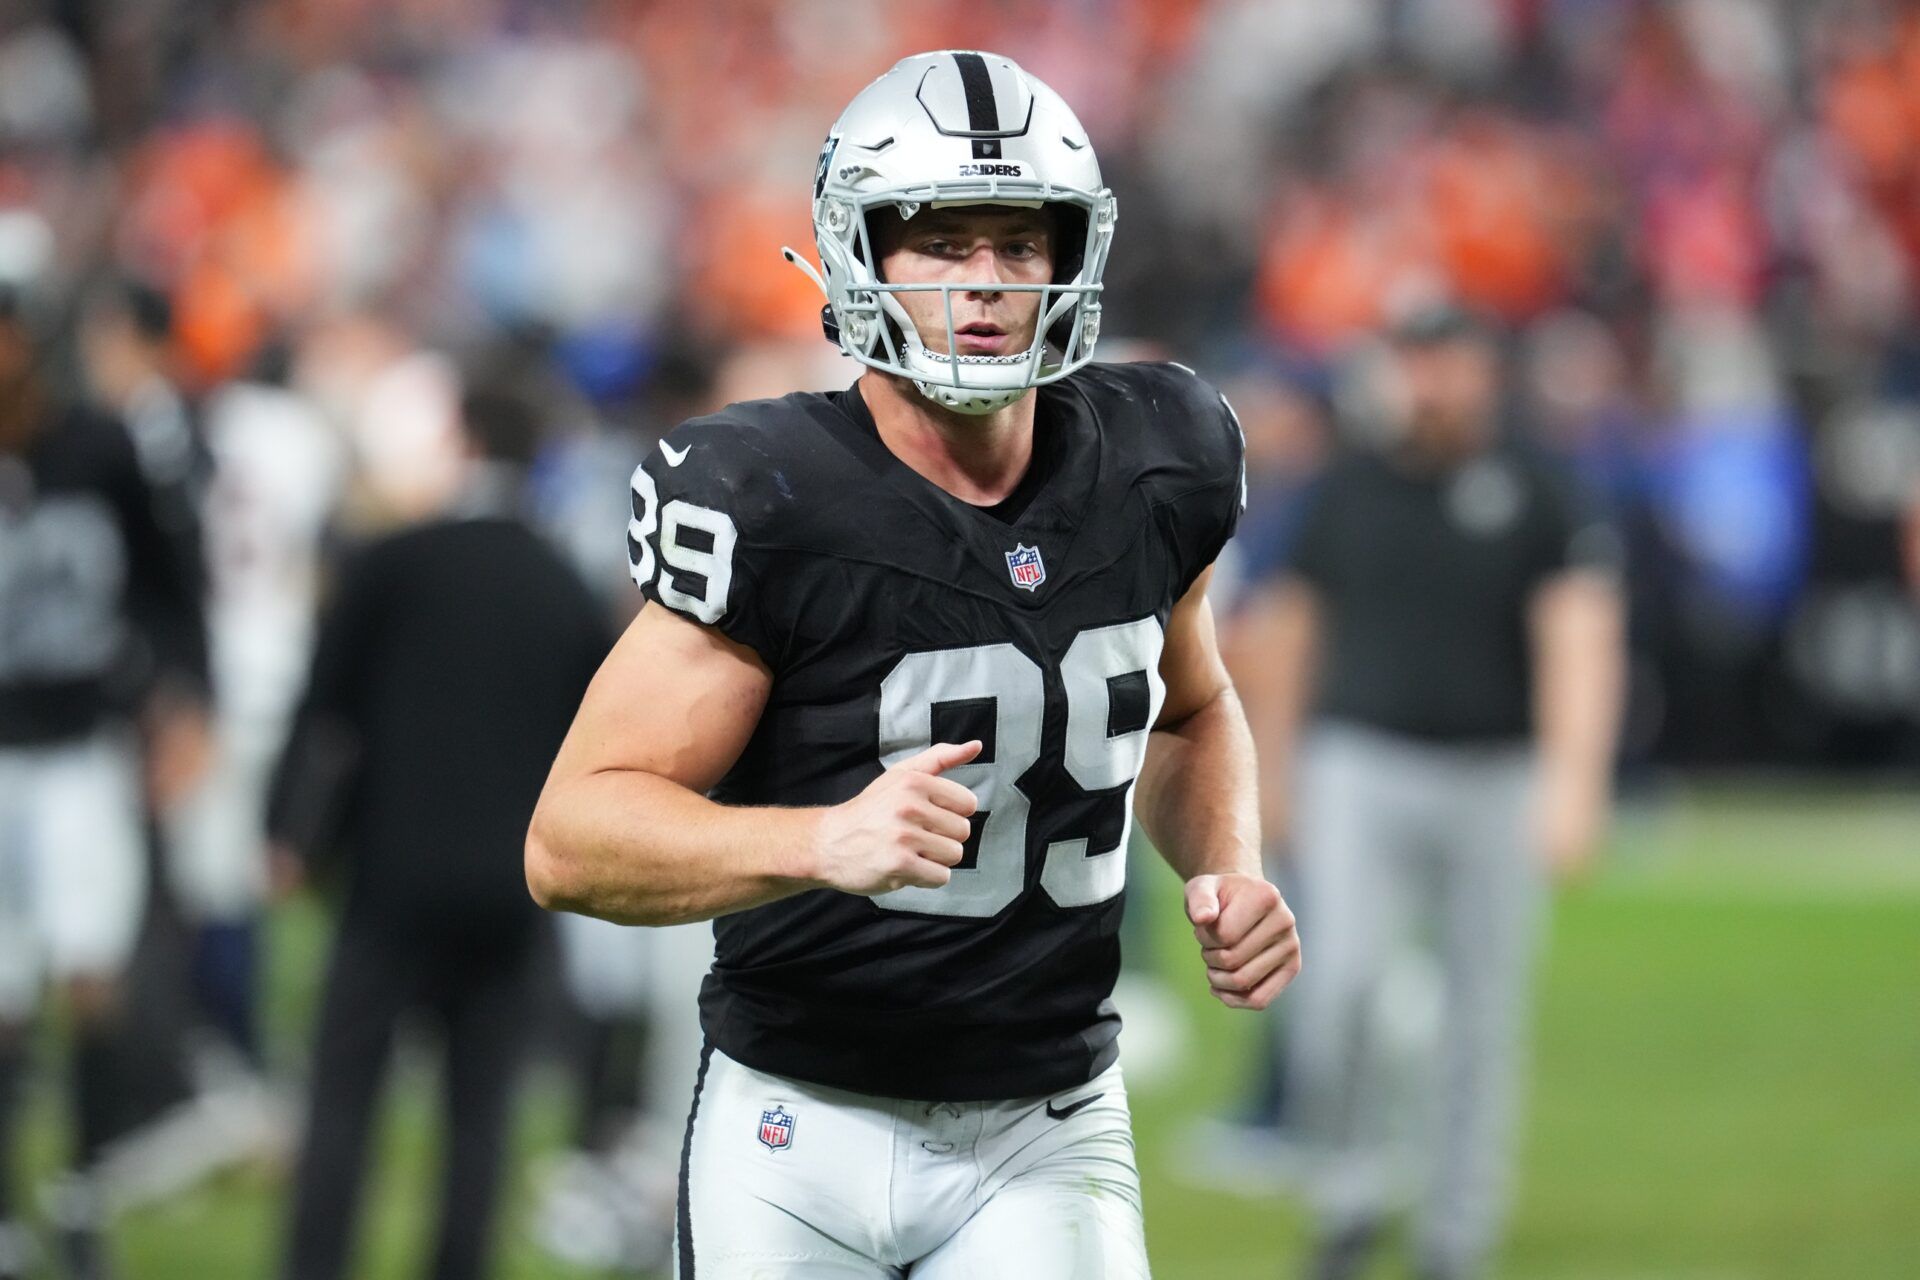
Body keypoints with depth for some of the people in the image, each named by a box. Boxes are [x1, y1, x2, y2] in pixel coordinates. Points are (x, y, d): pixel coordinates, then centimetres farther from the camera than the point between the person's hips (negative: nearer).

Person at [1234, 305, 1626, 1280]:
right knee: (1344, 980, -18)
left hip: (1496, 784, -1)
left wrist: (1572, 782, -22)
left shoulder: (1537, 498, 0)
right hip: (1361, 769, 1)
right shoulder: (1344, 493, 8)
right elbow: (1287, 631, 16)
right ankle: (1353, 1196, -1)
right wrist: (1272, 774, 15)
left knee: (1481, 1016, 2)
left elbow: (1581, 641, -9)